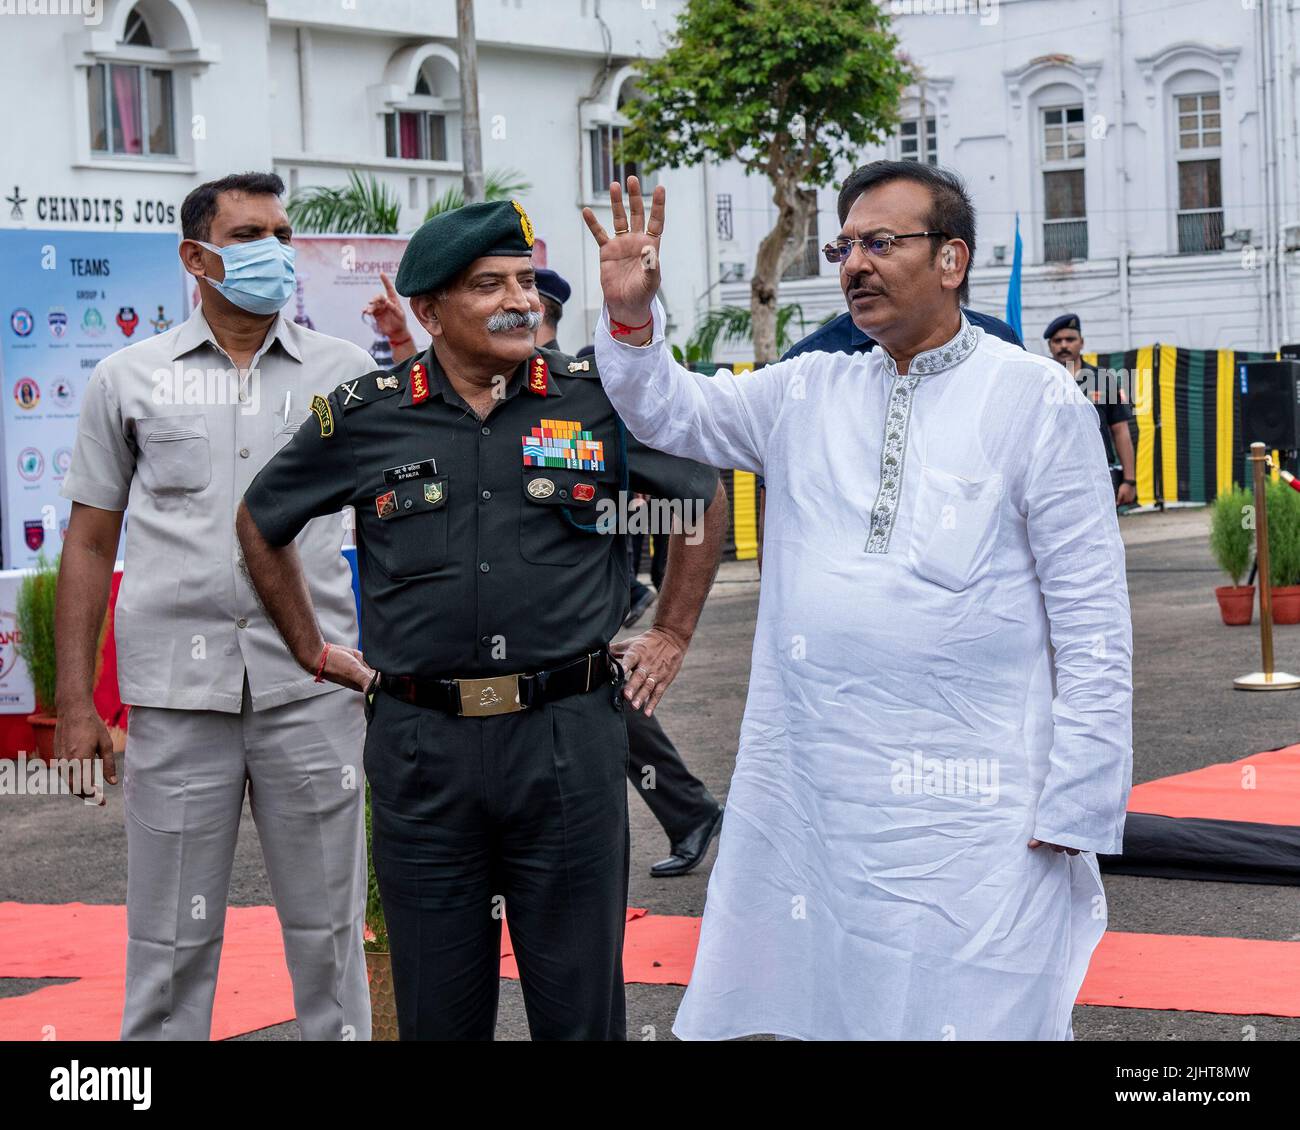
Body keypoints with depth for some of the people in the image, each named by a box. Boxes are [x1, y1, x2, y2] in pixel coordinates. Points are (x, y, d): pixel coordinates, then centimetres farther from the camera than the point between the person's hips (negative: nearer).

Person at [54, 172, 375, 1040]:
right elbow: (90, 545, 10)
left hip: (311, 687, 0)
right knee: (172, 942, 5)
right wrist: (75, 702, 5)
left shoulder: (346, 372, 8)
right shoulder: (129, 380, 8)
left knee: (328, 932, 7)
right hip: (177, 691, 0)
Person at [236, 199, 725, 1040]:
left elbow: (706, 497, 16)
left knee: (581, 1004, 7)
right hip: (421, 749, 1)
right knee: (438, 1010, 10)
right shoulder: (365, 419, 2)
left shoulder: (599, 404, 2)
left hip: (569, 740, 0)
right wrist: (314, 650, 15)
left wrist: (673, 636, 13)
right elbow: (262, 523, 18)